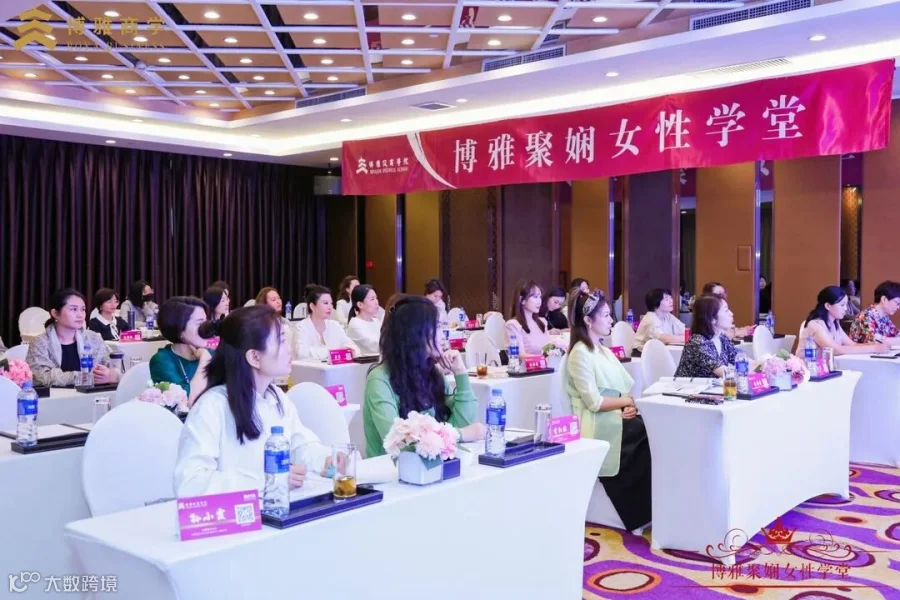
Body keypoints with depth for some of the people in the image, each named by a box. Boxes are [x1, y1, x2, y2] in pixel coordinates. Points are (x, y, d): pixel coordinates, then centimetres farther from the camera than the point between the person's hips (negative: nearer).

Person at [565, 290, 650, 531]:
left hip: (618, 418, 8)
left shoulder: (603, 351, 17)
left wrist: (631, 406, -7)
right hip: (600, 424, -8)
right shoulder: (580, 354, -11)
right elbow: (594, 402, -18)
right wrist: (628, 401, -9)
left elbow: (623, 388, 13)